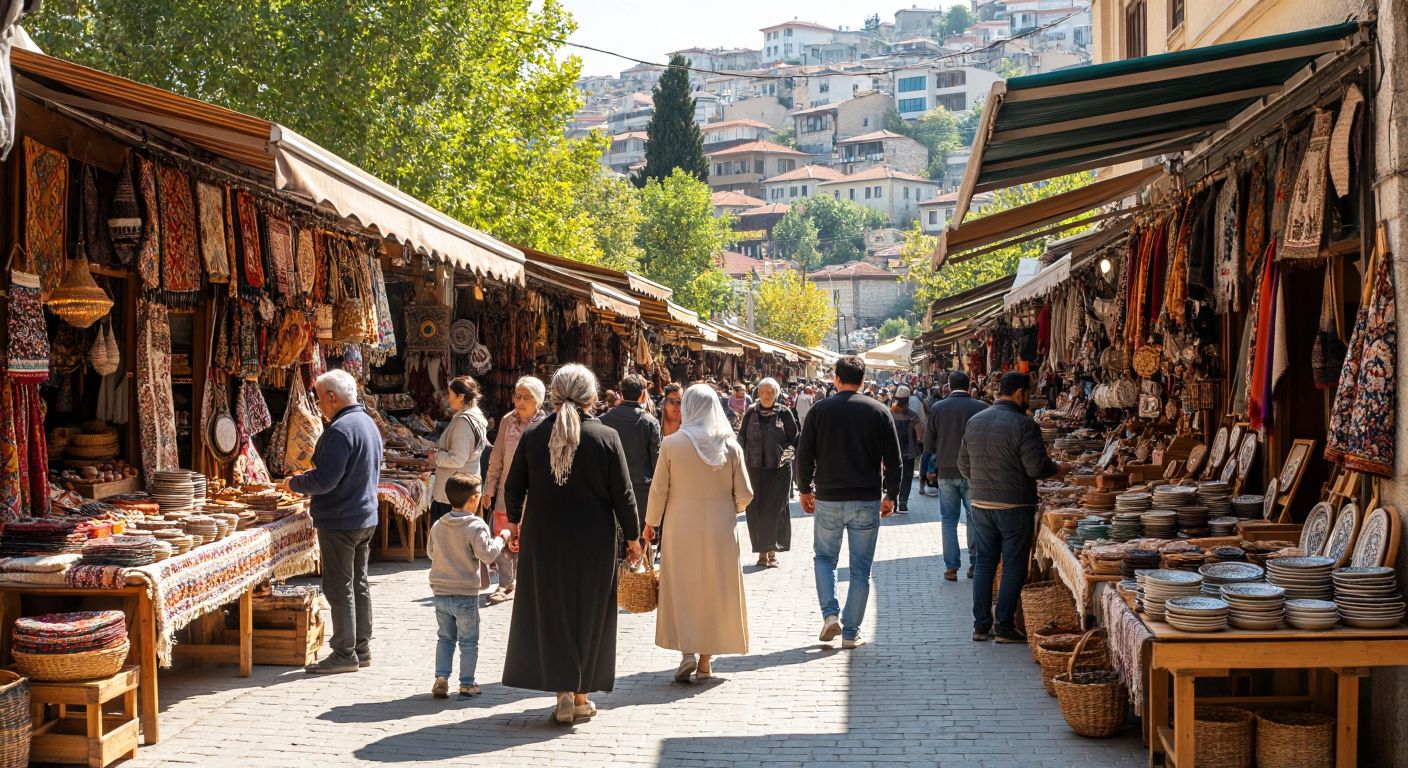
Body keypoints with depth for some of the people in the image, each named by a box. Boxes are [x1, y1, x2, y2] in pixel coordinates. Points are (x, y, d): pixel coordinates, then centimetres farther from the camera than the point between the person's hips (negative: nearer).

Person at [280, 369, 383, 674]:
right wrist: (311, 488, 21)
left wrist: (295, 483, -6)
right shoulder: (368, 423, 12)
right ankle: (362, 649, 21)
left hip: (340, 520, -10)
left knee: (339, 588, -3)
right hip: (366, 517, 10)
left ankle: (345, 654, 1)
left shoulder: (340, 429, -20)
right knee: (359, 583, 15)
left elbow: (325, 479, -24)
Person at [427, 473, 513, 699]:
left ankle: (441, 678, 7)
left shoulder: (437, 526, 3)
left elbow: (430, 552, 15)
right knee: (469, 642, 8)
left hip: (440, 592, 5)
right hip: (465, 595, -5)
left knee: (445, 638, 17)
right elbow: (488, 554, -20)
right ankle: (467, 684, 13)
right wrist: (502, 537, -7)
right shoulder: (476, 526, -16)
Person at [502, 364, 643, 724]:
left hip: (542, 540, 1)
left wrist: (514, 521, 21)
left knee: (550, 613, 10)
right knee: (587, 614, 11)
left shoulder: (533, 435, -3)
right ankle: (580, 696, 17)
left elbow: (513, 488, 4)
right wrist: (632, 537, 6)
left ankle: (563, 691, 4)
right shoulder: (606, 437, -9)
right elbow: (623, 495, -6)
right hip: (593, 543, -1)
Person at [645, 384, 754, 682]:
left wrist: (651, 522, 11)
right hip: (720, 529, 1)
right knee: (714, 591, 10)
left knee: (682, 589, 9)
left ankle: (687, 650, -7)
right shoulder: (730, 446, -4)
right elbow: (745, 493, -2)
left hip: (682, 528, -1)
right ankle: (705, 660, 16)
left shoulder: (672, 444, -8)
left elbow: (659, 490, -4)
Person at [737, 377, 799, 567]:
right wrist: (742, 461, 1)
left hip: (779, 469, -2)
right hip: (755, 468, 2)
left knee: (775, 509, -5)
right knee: (756, 510, 2)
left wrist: (786, 454, -9)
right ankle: (762, 551, 11)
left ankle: (772, 550, 3)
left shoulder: (784, 413, 0)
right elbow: (741, 439, 8)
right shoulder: (751, 413, 5)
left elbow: (795, 439, 4)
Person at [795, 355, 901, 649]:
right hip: (867, 501, 0)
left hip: (827, 499, 0)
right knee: (860, 568, 7)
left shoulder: (819, 410, -2)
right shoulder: (879, 411, 0)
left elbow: (804, 454, 0)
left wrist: (805, 489, 12)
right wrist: (891, 495, 10)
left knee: (825, 558, 18)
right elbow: (893, 459, 1)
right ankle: (851, 632, 9)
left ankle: (830, 614, 0)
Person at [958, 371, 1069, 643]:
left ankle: (981, 625, 14)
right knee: (1014, 567, 3)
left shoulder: (974, 421, 7)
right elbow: (1037, 467, -17)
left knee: (985, 562, 12)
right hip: (1014, 506, -6)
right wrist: (1059, 468, 1)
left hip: (981, 505, 6)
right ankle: (1004, 626, 5)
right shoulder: (1022, 424, -14)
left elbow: (963, 464, 11)